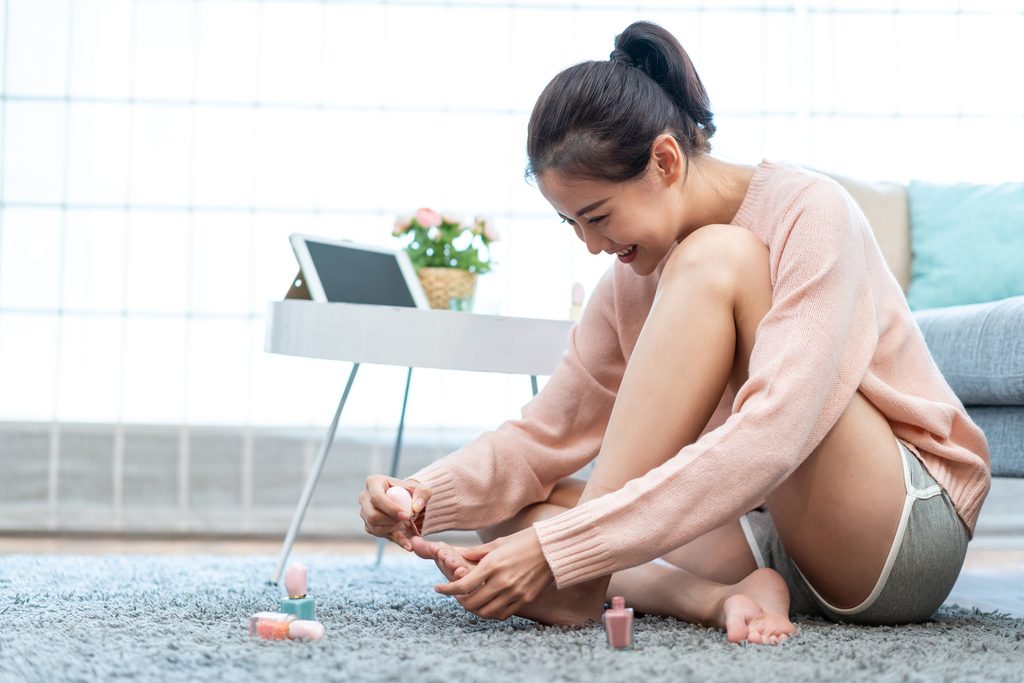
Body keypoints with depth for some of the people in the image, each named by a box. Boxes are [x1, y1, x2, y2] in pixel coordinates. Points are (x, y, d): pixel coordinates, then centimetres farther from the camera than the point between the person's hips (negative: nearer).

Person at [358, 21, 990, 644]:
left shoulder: (810, 213, -17)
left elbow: (769, 440, -31)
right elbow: (545, 433, 6)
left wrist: (559, 550, -35)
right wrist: (426, 497, -15)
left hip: (913, 534, -7)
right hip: (775, 532, 7)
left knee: (714, 259, -24)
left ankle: (580, 582, -27)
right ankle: (718, 598, -26)